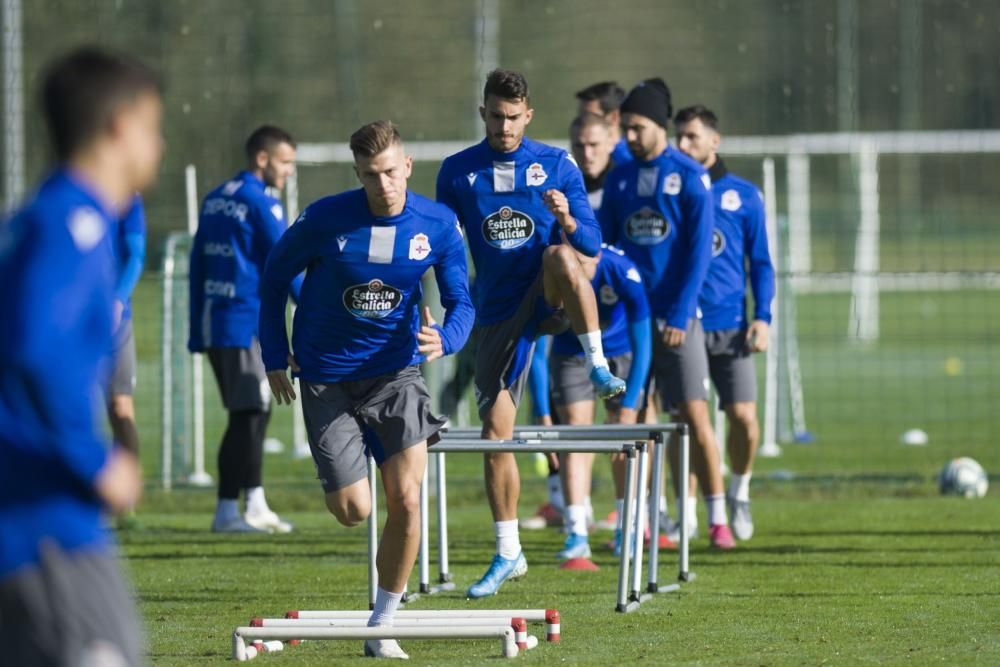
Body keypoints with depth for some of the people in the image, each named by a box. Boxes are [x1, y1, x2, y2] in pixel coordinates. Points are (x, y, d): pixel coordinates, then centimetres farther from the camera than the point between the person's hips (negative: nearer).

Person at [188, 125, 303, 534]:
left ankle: (255, 506, 15)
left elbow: (197, 265, 16)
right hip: (247, 326, -8)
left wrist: (198, 330, 18)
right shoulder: (262, 205, -10)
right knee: (249, 416, -4)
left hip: (213, 326, 8)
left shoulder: (214, 202, 14)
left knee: (250, 415, 13)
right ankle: (228, 511, -6)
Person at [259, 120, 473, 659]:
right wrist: (275, 356, 1)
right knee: (352, 510, -3)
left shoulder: (439, 226, -10)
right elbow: (275, 275, 0)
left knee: (405, 499, -13)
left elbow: (460, 303, -3)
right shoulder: (325, 220, -16)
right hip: (327, 377, -1)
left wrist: (445, 338, -26)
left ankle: (382, 626, 4)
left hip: (395, 370, 1)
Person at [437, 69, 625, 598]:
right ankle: (508, 554, 10)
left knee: (560, 256, -38)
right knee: (495, 433, -2)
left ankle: (598, 365, -31)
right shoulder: (457, 172, 5)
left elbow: (591, 243, 0)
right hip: (498, 311, 2)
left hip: (548, 298, -2)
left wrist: (568, 221, -22)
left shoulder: (555, 166, 1)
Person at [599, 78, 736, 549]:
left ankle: (718, 519, 0)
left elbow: (698, 250, -8)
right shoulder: (619, 179, 10)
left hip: (676, 317, -4)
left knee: (695, 416, -6)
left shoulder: (690, 177, -4)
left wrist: (679, 315, -13)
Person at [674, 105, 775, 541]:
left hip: (729, 325, 0)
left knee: (743, 416, -6)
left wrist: (762, 317, -2)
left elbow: (760, 262, 10)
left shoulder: (743, 195, 7)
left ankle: (739, 492, 20)